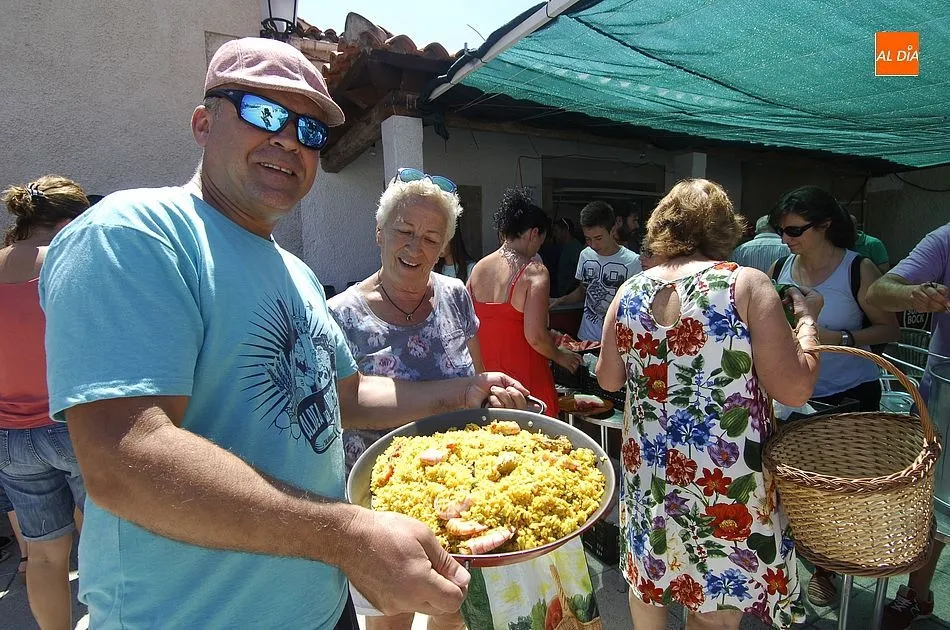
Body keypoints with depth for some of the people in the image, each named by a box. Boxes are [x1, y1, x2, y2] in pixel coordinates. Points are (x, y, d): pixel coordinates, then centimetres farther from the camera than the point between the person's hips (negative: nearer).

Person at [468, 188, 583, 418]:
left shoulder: (478, 268, 4)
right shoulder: (534, 271, -14)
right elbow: (535, 336, -20)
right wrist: (560, 356, -1)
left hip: (484, 371, 6)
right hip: (524, 375, -6)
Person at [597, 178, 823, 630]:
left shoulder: (630, 291, -3)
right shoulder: (746, 284, -13)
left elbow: (608, 379, 4)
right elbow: (794, 388, -15)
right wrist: (806, 319, 0)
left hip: (647, 470, 4)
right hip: (724, 482, -3)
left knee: (647, 577, 25)